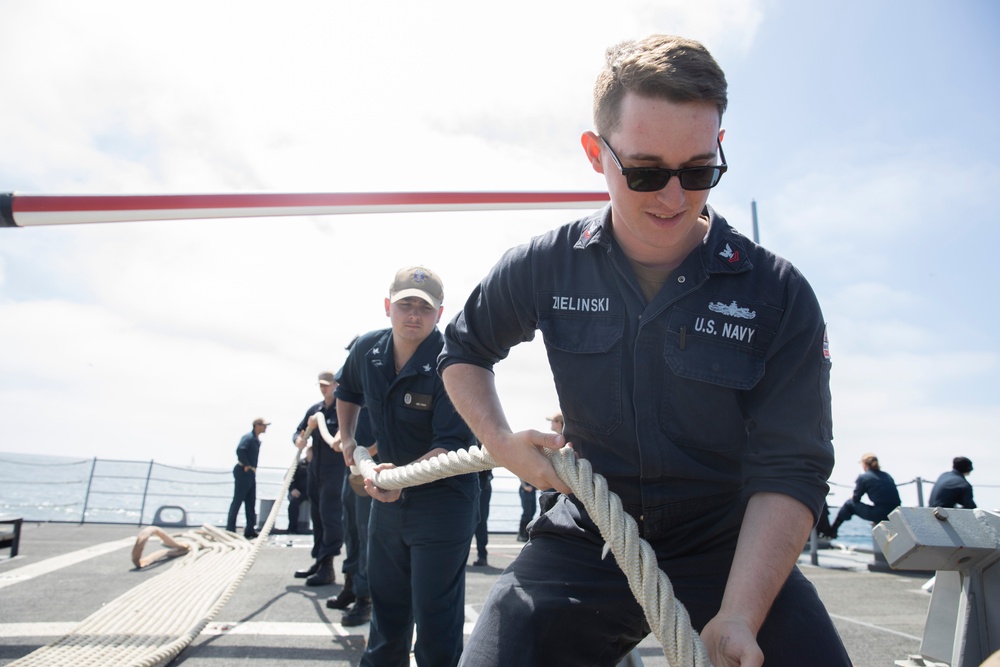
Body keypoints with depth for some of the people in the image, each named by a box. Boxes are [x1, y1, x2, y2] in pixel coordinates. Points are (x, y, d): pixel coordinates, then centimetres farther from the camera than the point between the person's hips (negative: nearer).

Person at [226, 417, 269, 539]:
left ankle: (250, 530, 15)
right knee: (237, 500, -3)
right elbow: (240, 450, -30)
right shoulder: (248, 437, -14)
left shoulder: (257, 440, 14)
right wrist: (246, 465, -22)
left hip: (251, 473, 9)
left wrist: (252, 468, 8)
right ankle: (230, 530, 3)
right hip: (243, 472, -9)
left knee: (251, 502, 10)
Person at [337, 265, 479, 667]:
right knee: (385, 605, 21)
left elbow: (453, 446, -26)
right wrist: (346, 437, 15)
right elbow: (348, 392, 21)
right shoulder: (367, 350, -3)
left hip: (442, 500, -6)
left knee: (435, 619, 1)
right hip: (387, 498, 6)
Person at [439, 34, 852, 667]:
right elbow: (464, 349, 10)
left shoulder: (779, 294, -11)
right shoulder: (546, 267, -7)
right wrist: (501, 442, -6)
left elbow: (790, 471, -13)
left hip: (731, 550, 0)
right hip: (587, 539, 1)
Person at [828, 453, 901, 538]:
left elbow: (855, 499, 4)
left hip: (880, 515, -6)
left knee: (849, 504, 15)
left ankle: (832, 531, 24)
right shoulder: (887, 476, 15)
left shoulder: (863, 477, -2)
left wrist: (852, 497, 28)